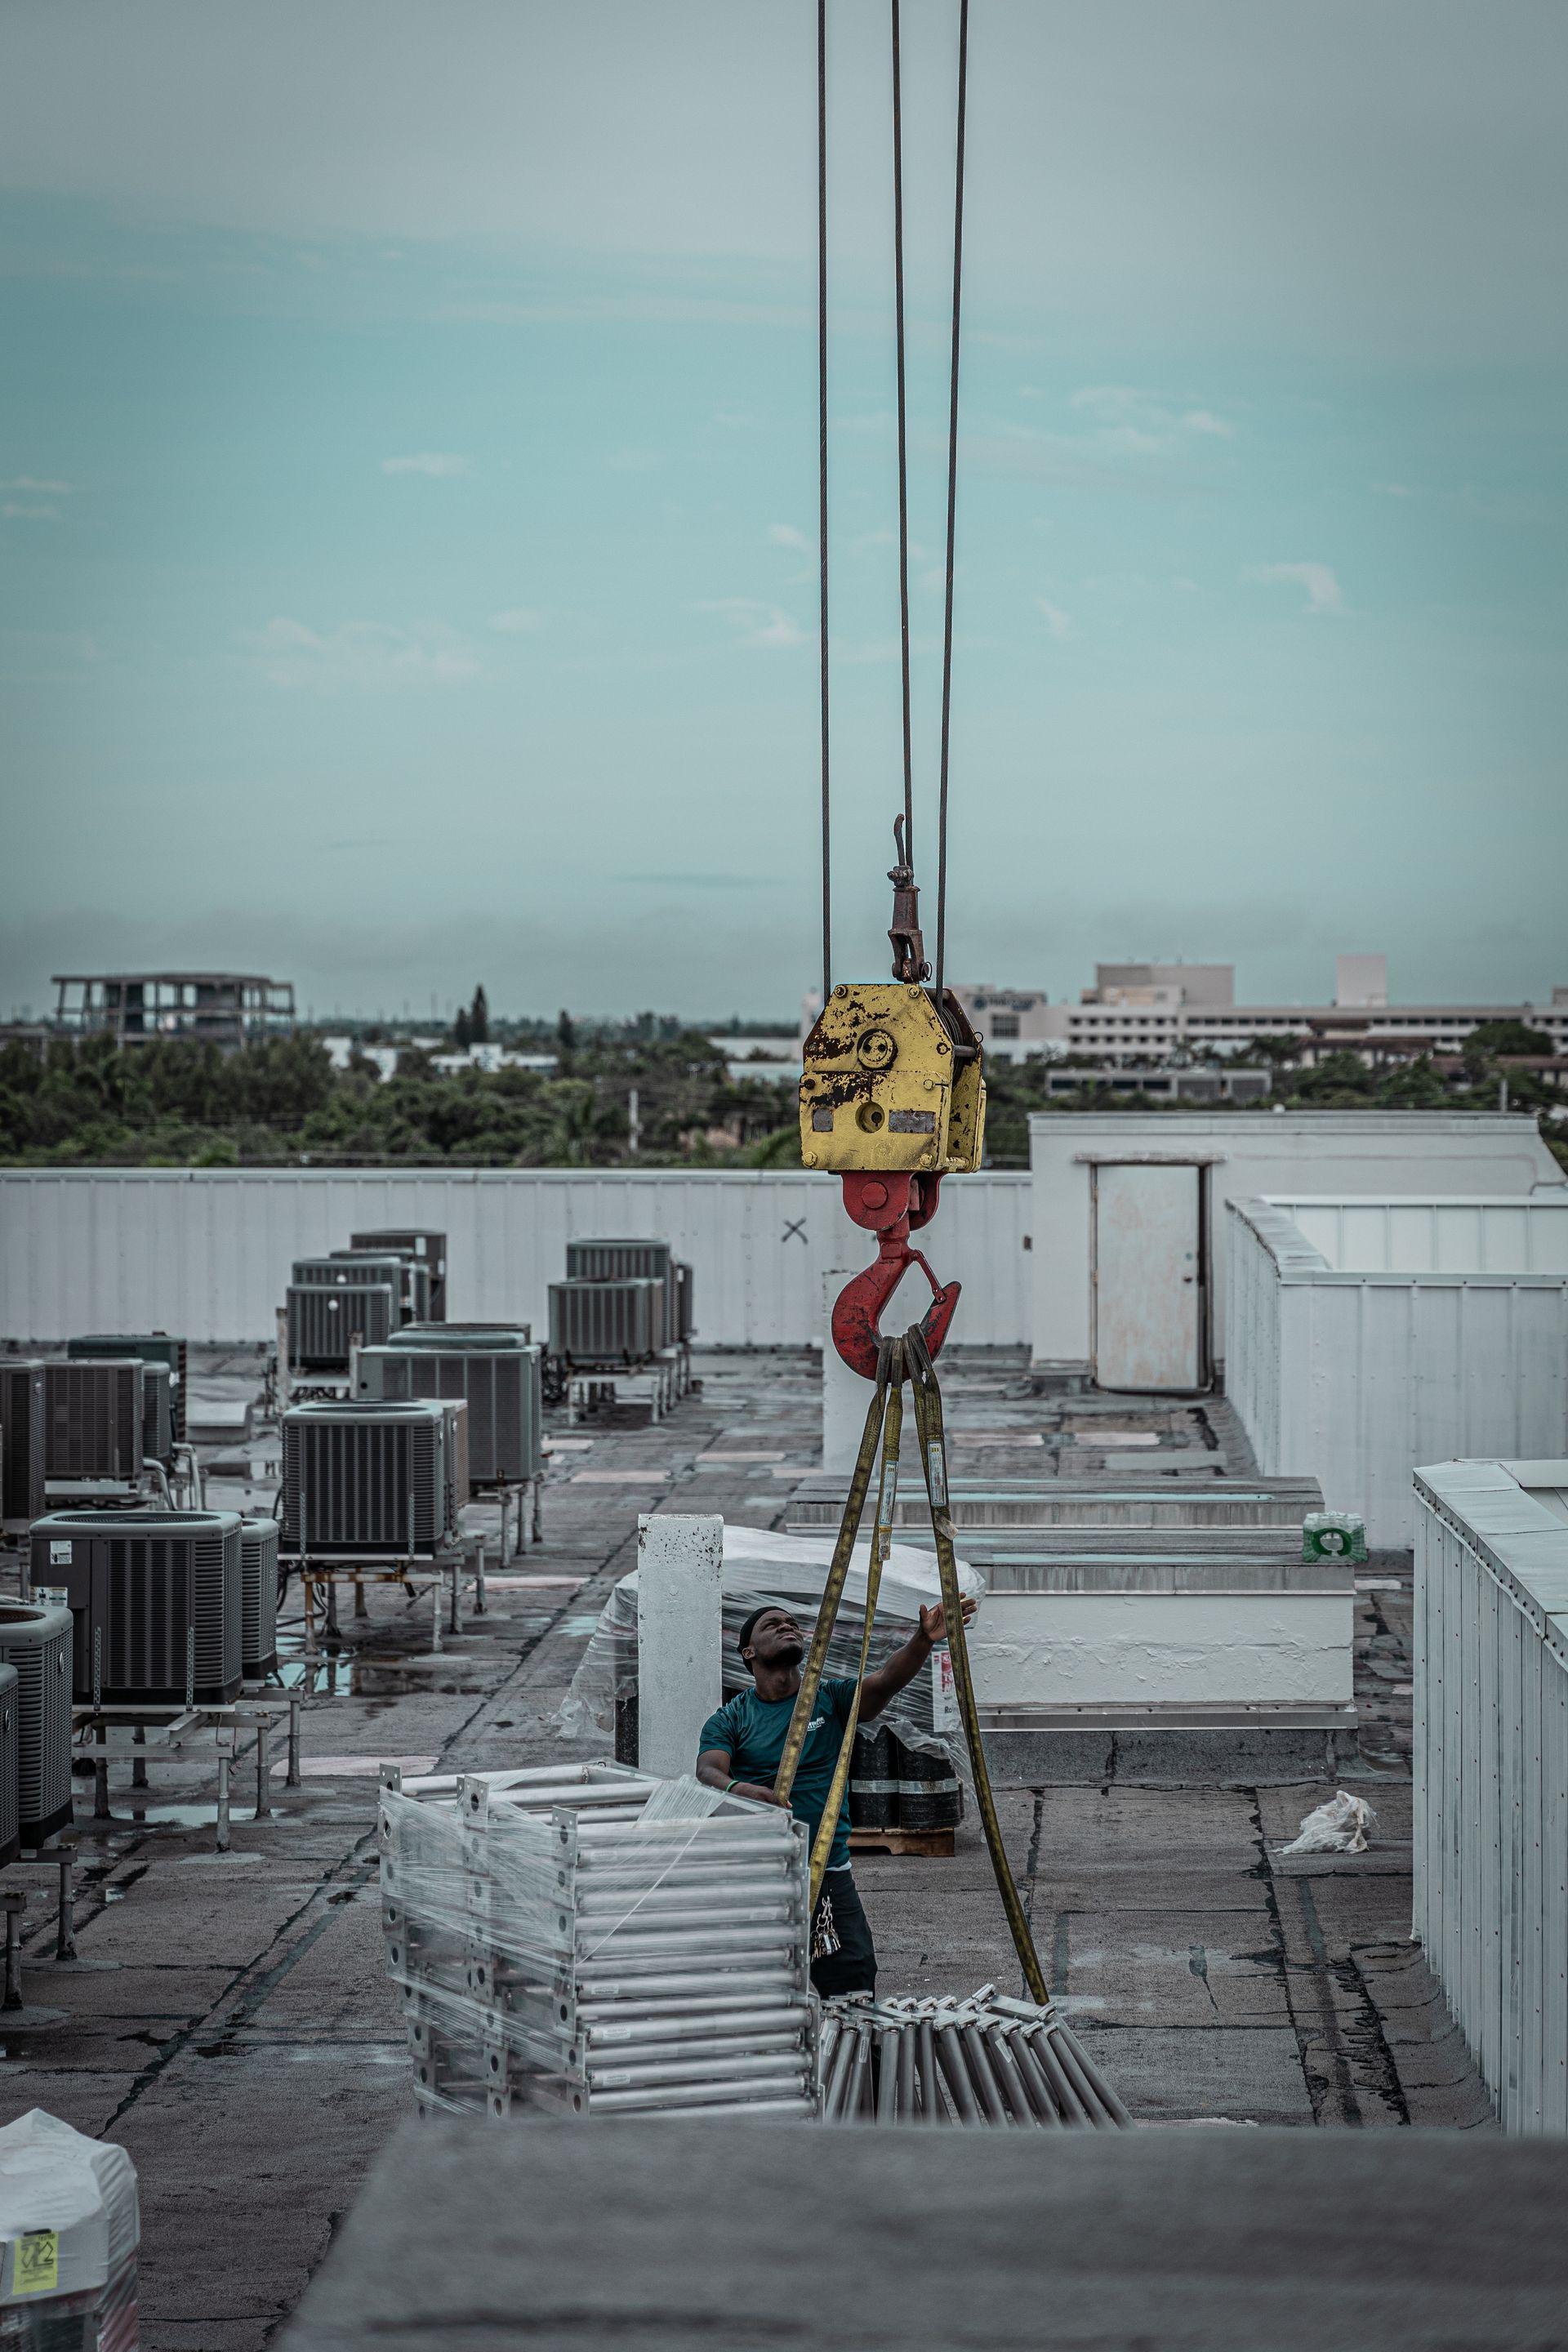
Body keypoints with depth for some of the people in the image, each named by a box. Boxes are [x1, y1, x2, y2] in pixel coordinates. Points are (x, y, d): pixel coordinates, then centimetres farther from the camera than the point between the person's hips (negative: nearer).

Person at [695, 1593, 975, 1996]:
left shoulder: (830, 1699, 5)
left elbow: (887, 1679, -12)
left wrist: (923, 1641, -31)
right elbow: (708, 1774, -14)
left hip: (830, 1876, 1)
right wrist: (742, 1790, -37)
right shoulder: (729, 1720, 3)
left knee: (855, 2001, -6)